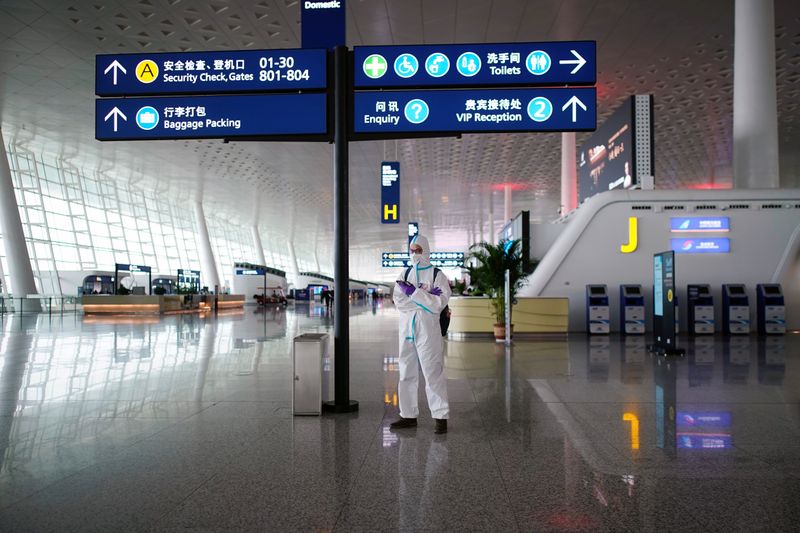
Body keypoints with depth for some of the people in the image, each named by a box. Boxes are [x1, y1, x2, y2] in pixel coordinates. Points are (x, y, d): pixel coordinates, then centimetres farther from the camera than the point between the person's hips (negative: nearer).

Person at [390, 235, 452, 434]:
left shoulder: (437, 275, -1)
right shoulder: (405, 274, 13)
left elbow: (439, 304, -14)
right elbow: (399, 302, -2)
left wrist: (414, 292, -17)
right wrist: (425, 296, -12)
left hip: (428, 330, -5)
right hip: (406, 329, 5)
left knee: (433, 373, -6)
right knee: (407, 374, 10)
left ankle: (441, 417, 1)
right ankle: (409, 415, 21)